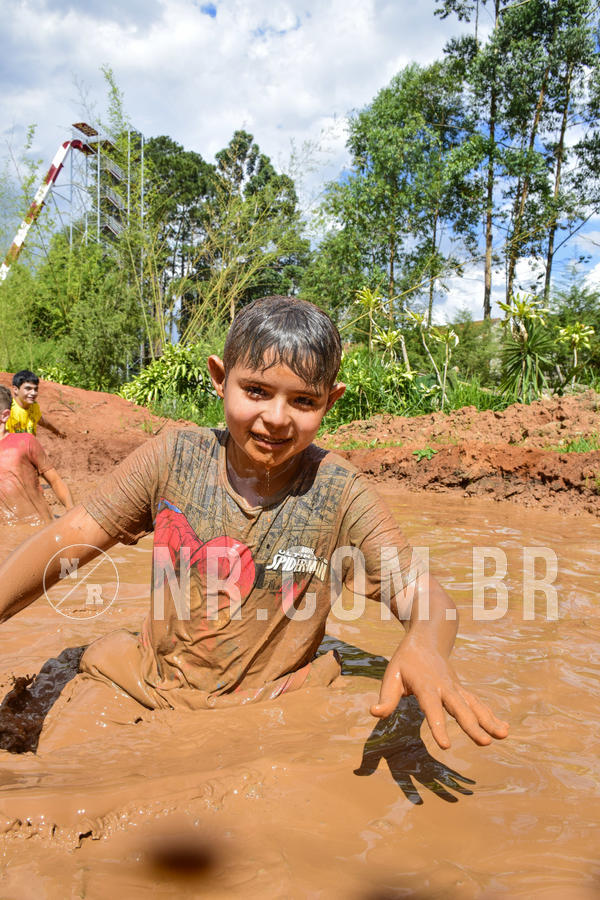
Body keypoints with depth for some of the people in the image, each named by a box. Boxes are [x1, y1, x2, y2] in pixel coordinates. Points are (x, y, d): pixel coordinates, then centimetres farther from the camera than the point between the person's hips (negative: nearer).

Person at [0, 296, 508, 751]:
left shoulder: (340, 495, -13)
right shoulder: (175, 457, -8)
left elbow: (422, 594, -16)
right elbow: (72, 537, -4)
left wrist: (424, 648, -41)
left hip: (270, 702, -1)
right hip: (151, 680, 2)